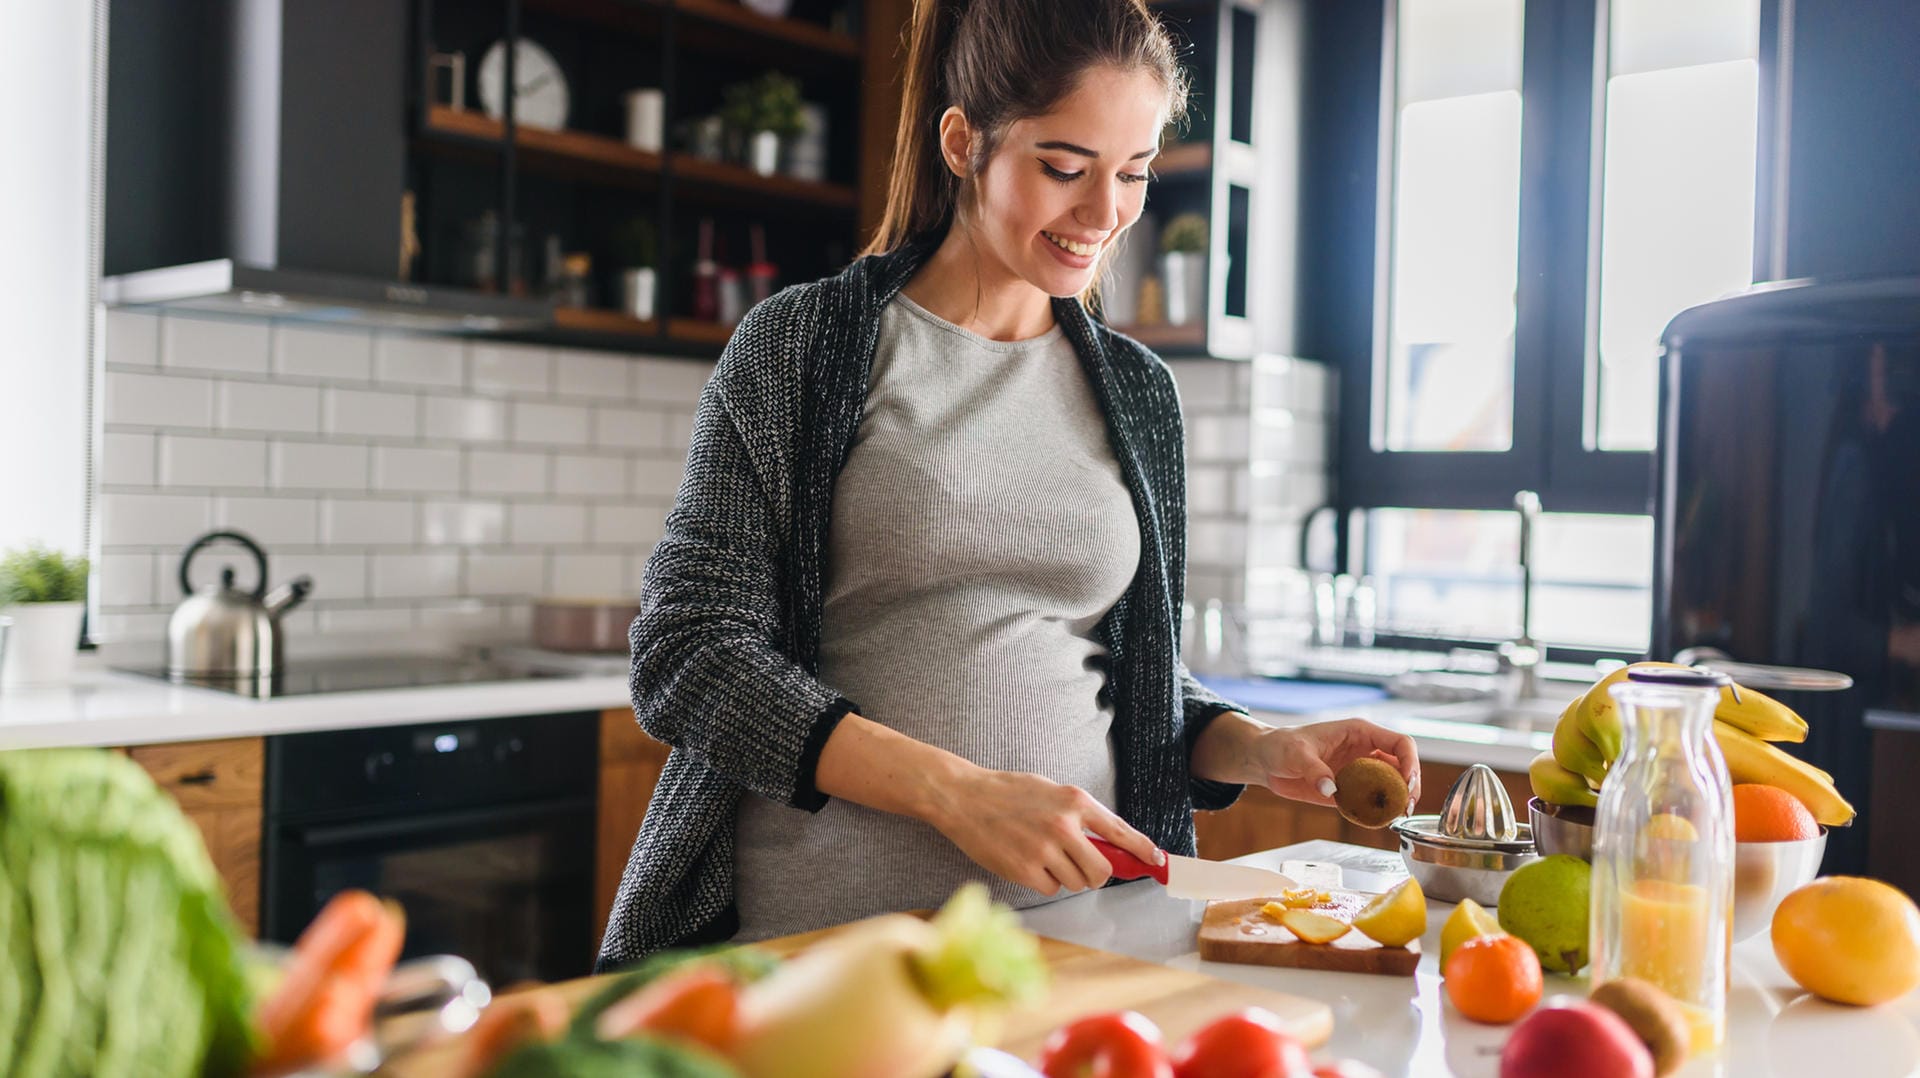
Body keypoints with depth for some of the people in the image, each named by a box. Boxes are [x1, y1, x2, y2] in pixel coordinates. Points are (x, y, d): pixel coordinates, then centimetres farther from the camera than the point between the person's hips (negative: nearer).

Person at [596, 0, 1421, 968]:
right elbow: (688, 659, -8)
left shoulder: (1137, 391, 12)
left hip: (1065, 925, 4)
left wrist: (1258, 750, -1)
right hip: (818, 928, -3)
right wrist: (958, 793, -17)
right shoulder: (798, 347, -1)